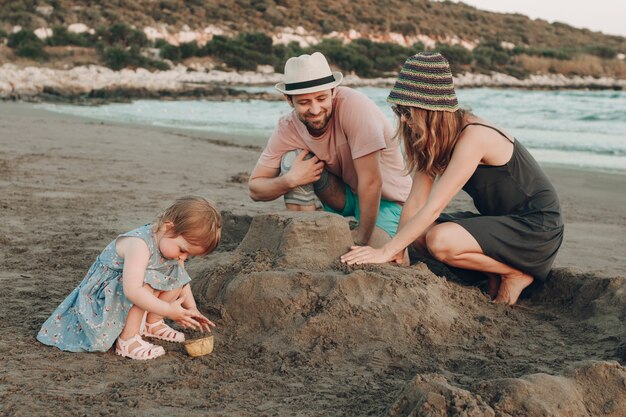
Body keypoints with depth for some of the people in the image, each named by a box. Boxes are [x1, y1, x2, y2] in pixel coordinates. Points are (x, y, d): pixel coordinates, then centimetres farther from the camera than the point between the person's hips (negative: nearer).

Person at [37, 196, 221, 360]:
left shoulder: (171, 241, -8)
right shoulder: (139, 244, -35)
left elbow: (180, 280, 6)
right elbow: (132, 291, -45)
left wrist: (192, 309, -3)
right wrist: (167, 310, -40)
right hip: (102, 296, -8)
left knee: (175, 275, -6)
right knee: (147, 281, -33)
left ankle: (152, 323, 7)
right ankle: (127, 340, -24)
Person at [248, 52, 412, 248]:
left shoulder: (353, 104, -31)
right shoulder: (287, 128, -15)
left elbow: (371, 182, -29)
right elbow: (255, 189, -11)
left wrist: (363, 237, -22)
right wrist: (290, 180, -30)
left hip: (385, 197, -4)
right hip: (344, 193, 4)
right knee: (293, 159, -21)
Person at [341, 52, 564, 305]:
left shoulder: (473, 137, -26)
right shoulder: (431, 138, 1)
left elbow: (433, 207, -29)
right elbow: (416, 201, -3)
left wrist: (386, 252, -28)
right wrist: (397, 252, -12)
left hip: (536, 227, -9)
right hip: (500, 219, 9)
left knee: (440, 240, -27)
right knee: (419, 232, -4)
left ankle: (517, 274, -5)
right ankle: (494, 273, 7)